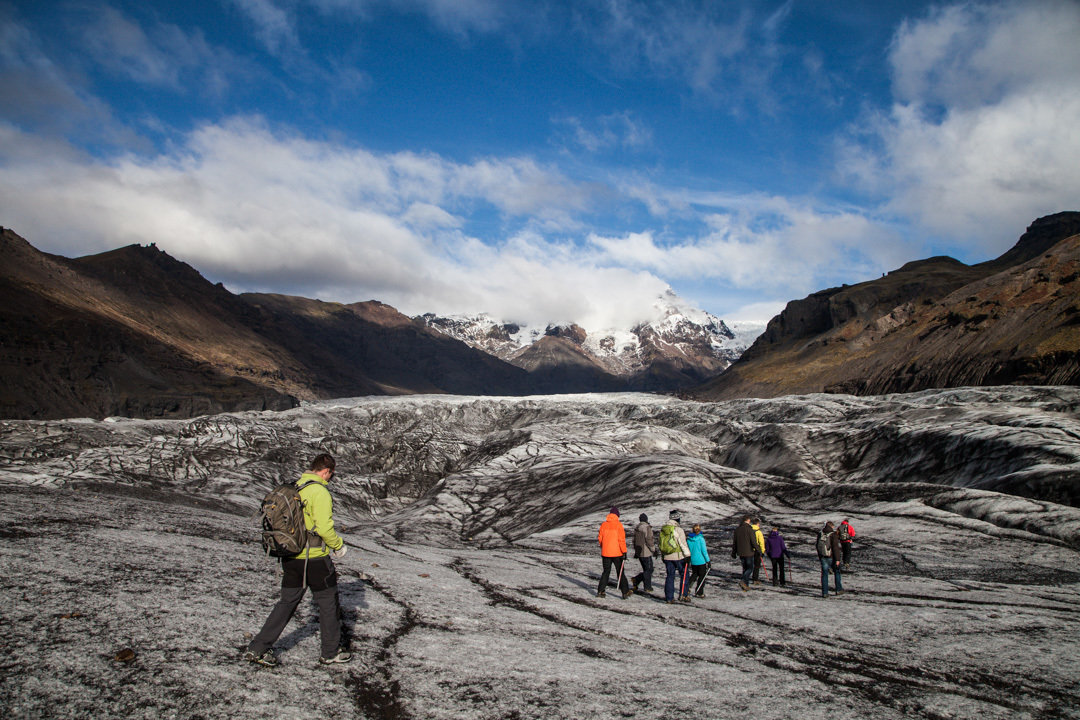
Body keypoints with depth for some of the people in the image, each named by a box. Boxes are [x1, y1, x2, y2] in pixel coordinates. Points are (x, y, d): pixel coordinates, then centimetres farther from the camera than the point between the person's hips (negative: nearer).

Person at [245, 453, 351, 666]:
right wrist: (338, 545, -5)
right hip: (314, 559, -7)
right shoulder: (319, 492, -17)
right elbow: (324, 528, -21)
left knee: (287, 602, 16)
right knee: (328, 602, 9)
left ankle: (258, 648, 14)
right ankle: (331, 652, 19)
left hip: (289, 557, 7)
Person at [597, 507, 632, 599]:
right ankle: (625, 592, 6)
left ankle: (600, 591, 11)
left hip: (605, 553, 3)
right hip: (617, 553, -3)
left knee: (606, 572, 14)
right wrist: (624, 552, -10)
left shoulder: (603, 525, 2)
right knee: (620, 572, 5)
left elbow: (600, 538, 9)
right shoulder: (618, 525, -10)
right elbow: (621, 539, -13)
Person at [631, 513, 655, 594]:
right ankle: (647, 587, 5)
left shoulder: (636, 528, 9)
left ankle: (636, 580, 4)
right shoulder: (647, 527, -15)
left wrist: (636, 551, 23)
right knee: (649, 570, 3)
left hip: (639, 553, 8)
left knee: (646, 570, 17)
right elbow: (649, 540, -19)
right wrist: (654, 549, -8)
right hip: (646, 553, -8)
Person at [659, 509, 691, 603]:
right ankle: (683, 595, 7)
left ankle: (669, 597, 9)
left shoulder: (662, 530, 6)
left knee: (670, 576, 10)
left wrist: (663, 555, 23)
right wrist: (687, 555, -10)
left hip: (667, 557, 5)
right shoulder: (678, 530, -13)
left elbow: (661, 544, 14)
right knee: (684, 575, 9)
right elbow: (683, 544, -14)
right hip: (678, 556, -5)